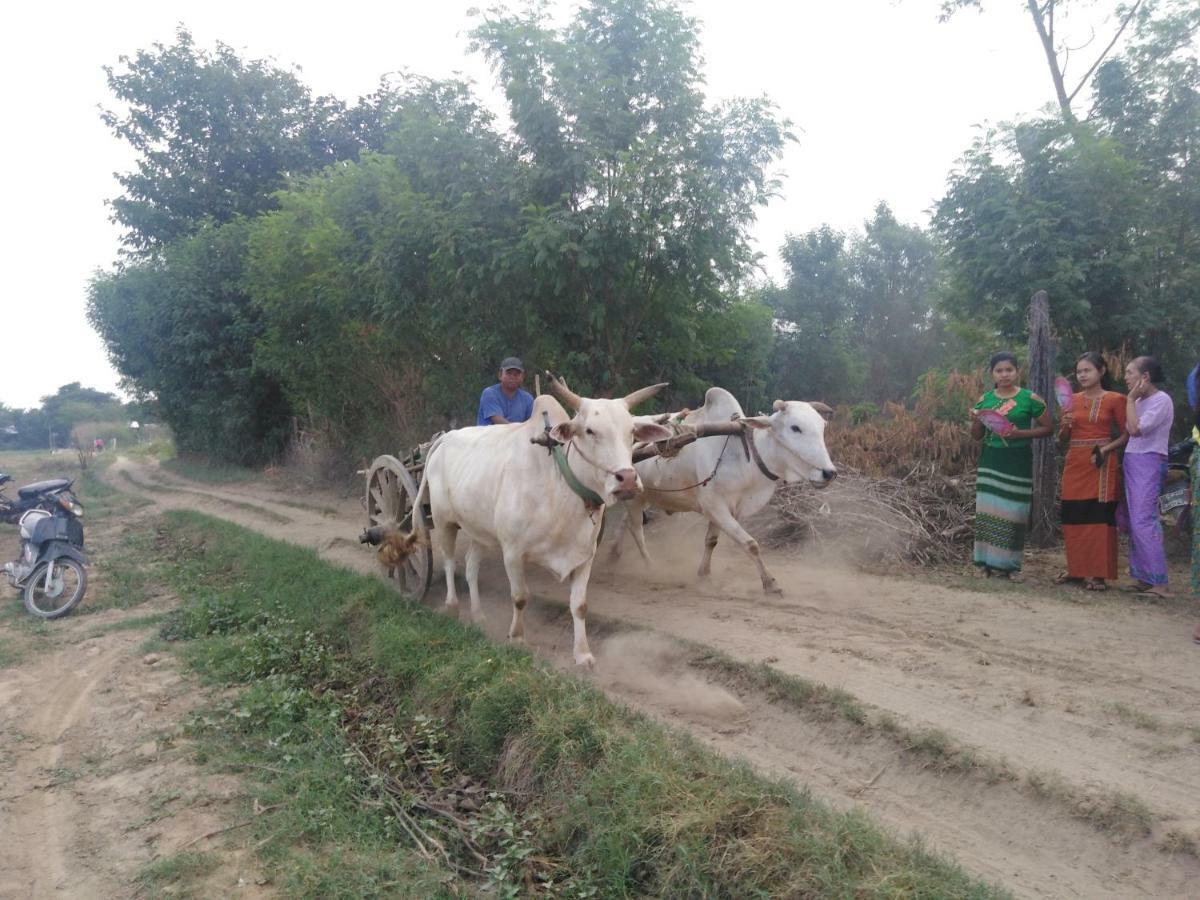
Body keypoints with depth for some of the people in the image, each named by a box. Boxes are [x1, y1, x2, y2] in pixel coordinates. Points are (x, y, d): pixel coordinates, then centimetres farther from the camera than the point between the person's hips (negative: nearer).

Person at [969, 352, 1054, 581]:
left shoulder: (1030, 399, -3)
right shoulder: (984, 400, 6)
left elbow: (1047, 428, 0)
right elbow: (977, 436, 13)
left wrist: (1021, 433, -15)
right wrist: (975, 421, -9)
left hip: (1018, 462, -2)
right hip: (991, 461, 3)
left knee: (1014, 511, 2)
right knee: (988, 511, 1)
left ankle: (1010, 565, 11)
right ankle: (985, 562, 8)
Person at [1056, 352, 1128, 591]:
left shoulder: (1115, 399, -2)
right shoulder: (1072, 400, 10)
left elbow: (1127, 435, -2)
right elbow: (1063, 437, 14)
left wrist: (1106, 449, -17)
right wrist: (1065, 425, -7)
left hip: (1101, 464, -4)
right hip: (1074, 463, 4)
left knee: (1099, 517, -3)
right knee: (1073, 517, 6)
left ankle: (1097, 573, 4)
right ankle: (1076, 568, 18)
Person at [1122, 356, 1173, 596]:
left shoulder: (1161, 400, -9)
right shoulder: (1140, 401, 15)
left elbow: (1135, 429, -18)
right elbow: (1127, 430, 9)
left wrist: (1130, 399, -11)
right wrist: (1132, 399, 11)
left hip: (1148, 463, -9)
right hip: (1132, 462, 9)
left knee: (1143, 521, -14)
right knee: (1134, 521, 7)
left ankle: (1158, 582, -13)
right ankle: (1142, 577, 12)